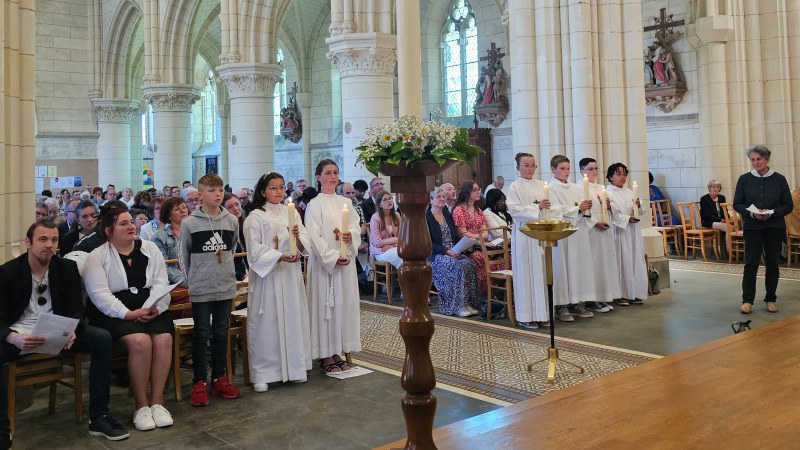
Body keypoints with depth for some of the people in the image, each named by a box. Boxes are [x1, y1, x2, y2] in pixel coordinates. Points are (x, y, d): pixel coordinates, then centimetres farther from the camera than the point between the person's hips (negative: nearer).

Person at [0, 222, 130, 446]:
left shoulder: (68, 268, 1)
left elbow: (76, 310, 0)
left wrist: (71, 331, -25)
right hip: (18, 334, -2)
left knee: (102, 338, -22)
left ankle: (99, 417, -16)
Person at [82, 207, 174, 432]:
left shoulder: (150, 249, 12)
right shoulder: (97, 257, 1)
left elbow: (161, 283, 6)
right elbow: (100, 294, -9)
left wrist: (156, 308, -14)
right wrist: (129, 314, -20)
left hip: (151, 310, 4)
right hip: (115, 312, -3)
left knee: (164, 339, -25)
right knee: (140, 341, -30)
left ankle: (157, 401, -14)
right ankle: (141, 405, -15)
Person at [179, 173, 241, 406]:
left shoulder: (232, 221, 2)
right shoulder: (189, 223, -6)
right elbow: (184, 255, 3)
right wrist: (193, 278, 5)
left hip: (226, 287, 3)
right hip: (200, 289, -3)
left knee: (221, 334, 11)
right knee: (201, 335, 3)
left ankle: (219, 378, 22)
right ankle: (199, 382, 12)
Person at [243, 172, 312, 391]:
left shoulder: (291, 213, 11)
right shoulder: (255, 217, -2)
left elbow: (306, 243, 6)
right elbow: (255, 251, -9)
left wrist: (298, 238, -16)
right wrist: (280, 256, -21)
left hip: (291, 275, 4)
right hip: (266, 276, -4)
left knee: (293, 318, 7)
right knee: (266, 323, -2)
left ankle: (294, 367, 19)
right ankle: (262, 374, 6)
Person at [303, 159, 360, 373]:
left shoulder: (346, 202, 12)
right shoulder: (314, 205, -5)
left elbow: (356, 226, 10)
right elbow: (314, 236, -11)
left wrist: (350, 235, -13)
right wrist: (333, 258, -17)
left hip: (346, 260, 5)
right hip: (324, 261, -5)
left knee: (345, 303, 7)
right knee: (325, 304, -2)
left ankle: (337, 352, 16)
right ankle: (325, 355, 6)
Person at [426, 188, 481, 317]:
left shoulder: (448, 215, 19)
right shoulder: (426, 217, -2)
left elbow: (456, 236, 17)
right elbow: (428, 243, -10)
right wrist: (446, 251, -19)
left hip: (453, 252, 6)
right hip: (435, 255, -6)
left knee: (469, 263, -26)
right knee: (459, 266, -32)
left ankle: (466, 303, -22)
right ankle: (457, 306, -24)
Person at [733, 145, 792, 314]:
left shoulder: (779, 179, 1)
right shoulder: (744, 179, 1)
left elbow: (788, 205, 2)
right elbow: (737, 204, 2)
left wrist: (771, 213, -15)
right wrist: (752, 213, -15)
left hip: (774, 227, 1)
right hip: (752, 227, -1)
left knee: (772, 264, 7)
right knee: (751, 263, -5)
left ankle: (771, 299, 20)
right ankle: (747, 300, 2)